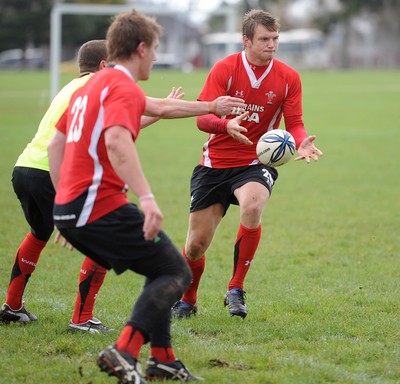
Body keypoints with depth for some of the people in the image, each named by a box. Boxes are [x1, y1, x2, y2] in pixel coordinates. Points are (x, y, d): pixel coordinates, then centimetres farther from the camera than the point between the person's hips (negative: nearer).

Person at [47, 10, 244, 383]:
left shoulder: (92, 85, 20)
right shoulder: (125, 89, -11)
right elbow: (116, 143, -30)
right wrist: (146, 197, -37)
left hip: (68, 211, 10)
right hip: (102, 209, -10)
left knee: (160, 271, 22)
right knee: (176, 272, -3)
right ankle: (124, 352, -19)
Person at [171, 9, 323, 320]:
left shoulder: (288, 78, -2)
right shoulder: (225, 69, -8)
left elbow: (294, 124, 0)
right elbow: (202, 117, -13)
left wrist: (302, 143, -23)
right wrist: (226, 125, -35)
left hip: (256, 164, 0)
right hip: (215, 163, 0)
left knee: (252, 207, -35)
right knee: (196, 245, 2)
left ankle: (236, 291, -17)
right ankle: (187, 301, 33)